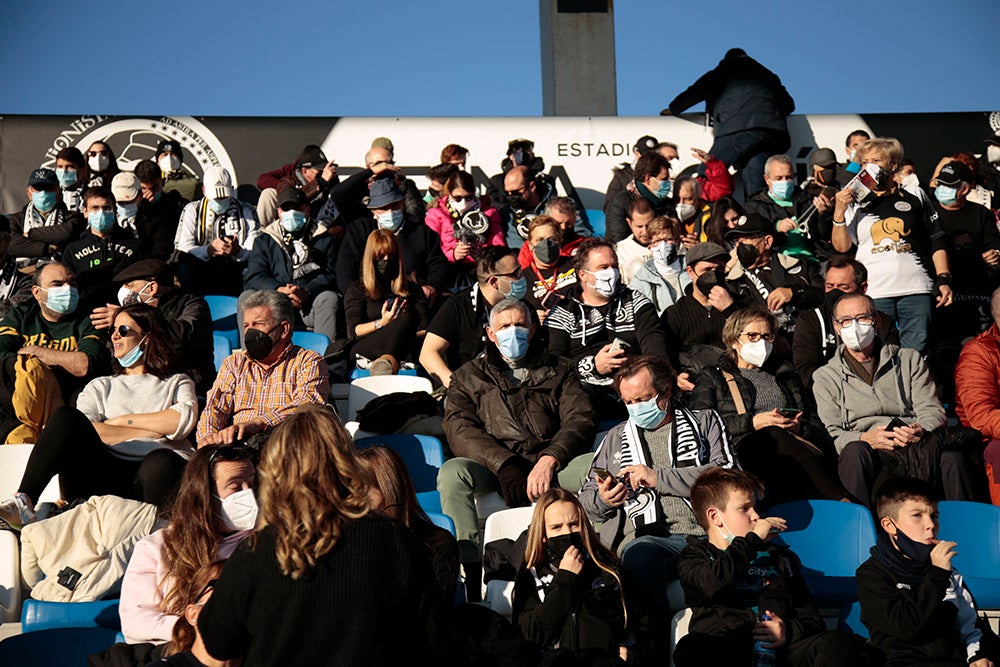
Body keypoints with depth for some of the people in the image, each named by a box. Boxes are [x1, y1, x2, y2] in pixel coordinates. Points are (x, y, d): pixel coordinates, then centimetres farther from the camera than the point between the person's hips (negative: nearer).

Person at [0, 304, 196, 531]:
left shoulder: (178, 383, 25)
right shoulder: (101, 386, 30)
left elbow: (184, 420, 0)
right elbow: (83, 430, 8)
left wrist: (122, 420, 6)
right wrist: (151, 430, 1)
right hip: (106, 475, 2)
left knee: (162, 461, -38)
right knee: (65, 416, -24)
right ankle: (23, 503, -33)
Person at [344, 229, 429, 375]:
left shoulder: (412, 289, 27)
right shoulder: (356, 291, 20)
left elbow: (424, 330, 14)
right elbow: (354, 331, 4)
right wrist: (382, 323, -13)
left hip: (404, 350, 2)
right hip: (364, 350, -2)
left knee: (409, 314, -33)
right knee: (408, 319, -32)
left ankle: (387, 362, -62)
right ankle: (391, 362, -62)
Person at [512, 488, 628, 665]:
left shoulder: (607, 568, 19)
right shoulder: (531, 576, 15)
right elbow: (534, 635, 0)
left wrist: (630, 651, -3)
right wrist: (566, 579, 1)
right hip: (553, 659, 0)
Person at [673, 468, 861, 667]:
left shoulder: (779, 557, 33)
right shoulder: (696, 555, 22)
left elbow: (812, 619, 26)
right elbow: (713, 584, -5)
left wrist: (789, 631, 1)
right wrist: (753, 539, 6)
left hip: (777, 649, 4)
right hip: (722, 648, -3)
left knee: (839, 642, -26)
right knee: (692, 647, -39)